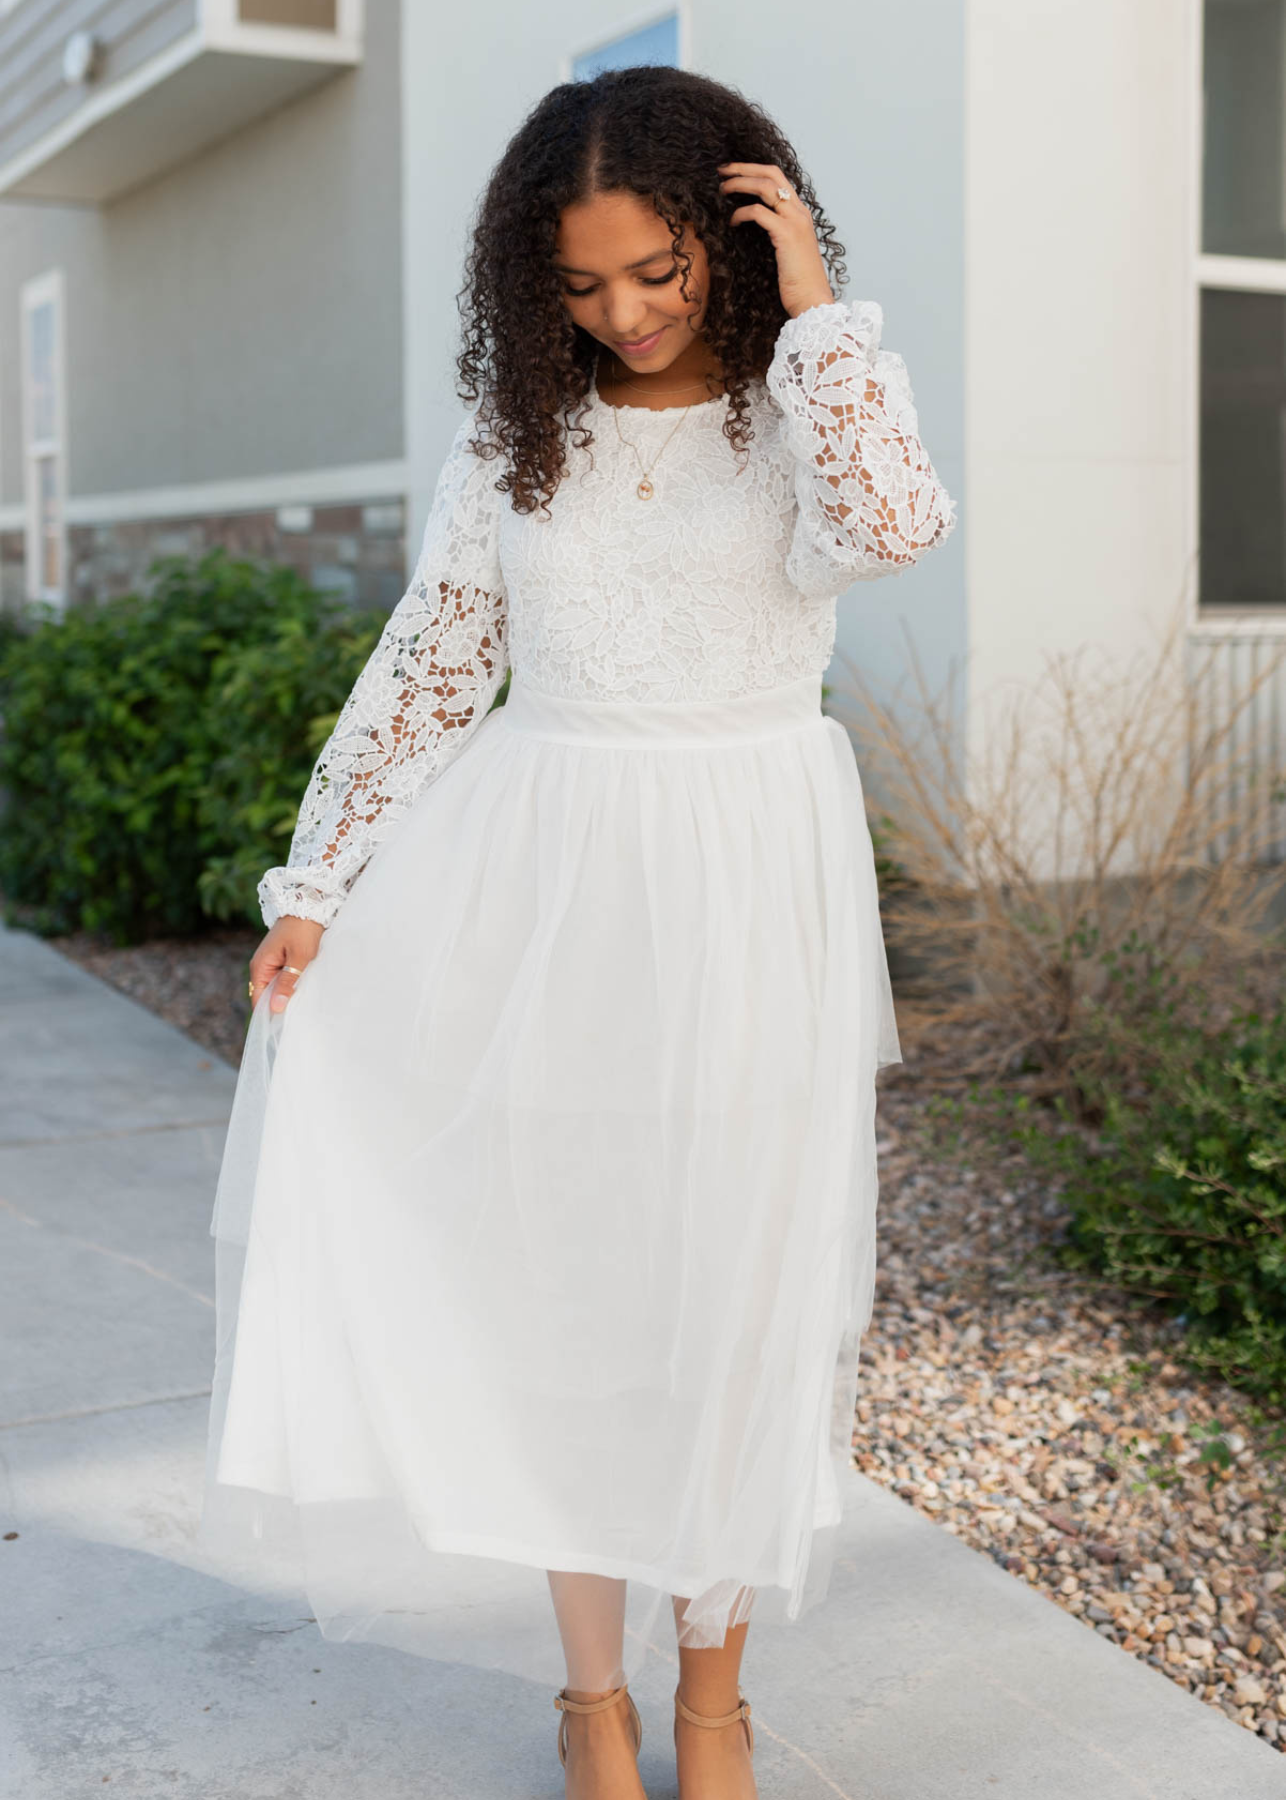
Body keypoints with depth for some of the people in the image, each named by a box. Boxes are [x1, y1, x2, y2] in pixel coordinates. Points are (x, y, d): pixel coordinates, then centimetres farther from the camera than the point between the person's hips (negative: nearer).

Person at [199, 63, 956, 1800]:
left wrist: (813, 304, -14)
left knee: (734, 1278, 6)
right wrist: (318, 886, 4)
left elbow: (890, 525, -23)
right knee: (557, 1275, 5)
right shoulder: (515, 433, 6)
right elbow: (426, 666, 7)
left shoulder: (802, 409, 0)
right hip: (542, 890, 2)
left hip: (750, 893, -1)